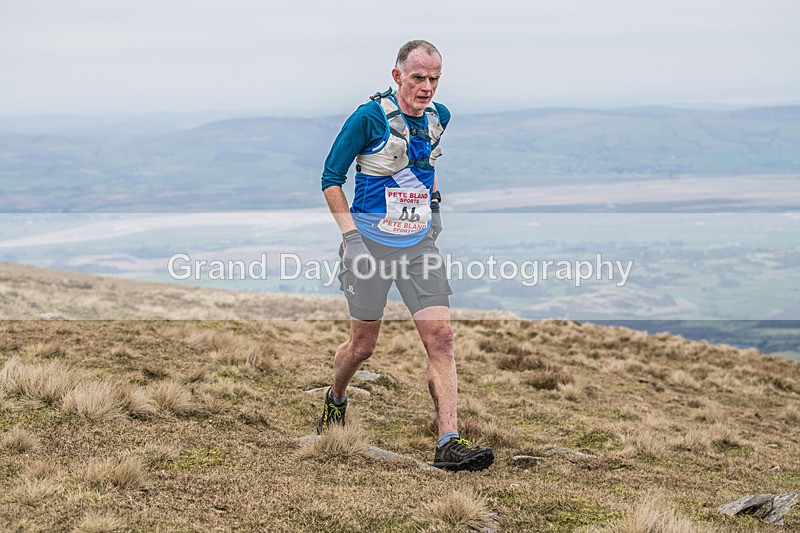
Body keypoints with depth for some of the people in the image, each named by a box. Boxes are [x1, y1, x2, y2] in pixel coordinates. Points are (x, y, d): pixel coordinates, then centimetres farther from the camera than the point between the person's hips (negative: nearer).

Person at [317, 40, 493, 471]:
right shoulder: (370, 117, -14)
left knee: (441, 338, -9)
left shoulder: (439, 117, 4)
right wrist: (350, 235, -15)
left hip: (420, 245, 4)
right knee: (362, 346, 7)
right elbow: (331, 178, -8)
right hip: (372, 244, -4)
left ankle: (449, 443, -12)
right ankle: (335, 399, 40)